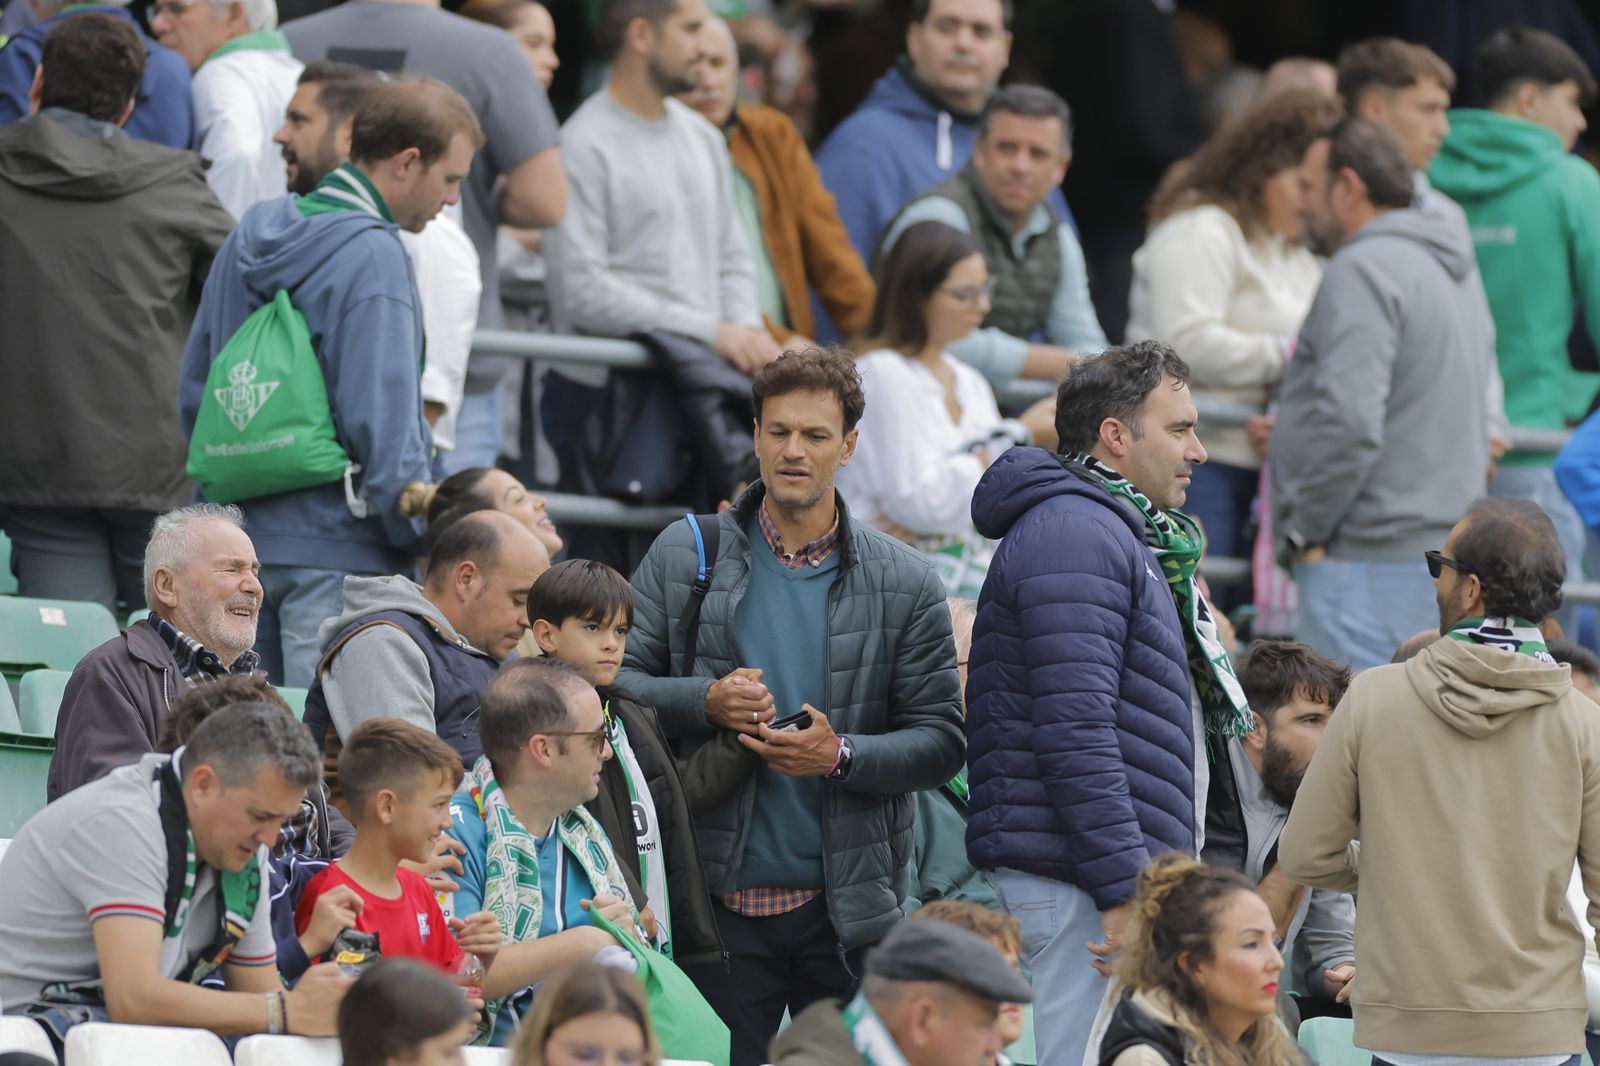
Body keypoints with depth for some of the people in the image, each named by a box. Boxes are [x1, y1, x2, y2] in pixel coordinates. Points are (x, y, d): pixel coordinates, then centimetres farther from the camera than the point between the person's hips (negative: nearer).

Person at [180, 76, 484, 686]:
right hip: (334, 552, -8)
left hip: (238, 538, 8)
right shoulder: (373, 258, -13)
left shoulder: (250, 237, 13)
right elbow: (383, 425, -17)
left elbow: (194, 391, 19)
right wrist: (431, 540, -9)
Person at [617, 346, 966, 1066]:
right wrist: (706, 703, -12)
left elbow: (940, 740, 2)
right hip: (720, 899, 0)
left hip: (848, 910, 0)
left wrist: (842, 756, -15)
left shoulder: (904, 585, 4)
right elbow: (616, 683, 6)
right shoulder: (683, 556, 6)